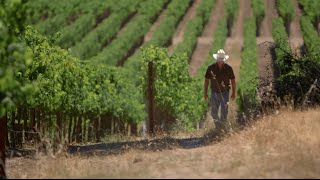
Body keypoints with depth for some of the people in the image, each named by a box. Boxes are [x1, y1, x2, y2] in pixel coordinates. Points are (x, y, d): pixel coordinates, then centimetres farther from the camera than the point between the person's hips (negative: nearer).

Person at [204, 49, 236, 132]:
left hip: (224, 93, -2)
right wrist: (205, 93, 4)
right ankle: (218, 126, 31)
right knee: (214, 113, 9)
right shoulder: (211, 68, -6)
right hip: (214, 93, 2)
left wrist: (234, 93, 3)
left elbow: (233, 80, 3)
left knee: (224, 112, -8)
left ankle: (222, 127, 2)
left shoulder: (228, 68, -7)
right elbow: (206, 80, 4)